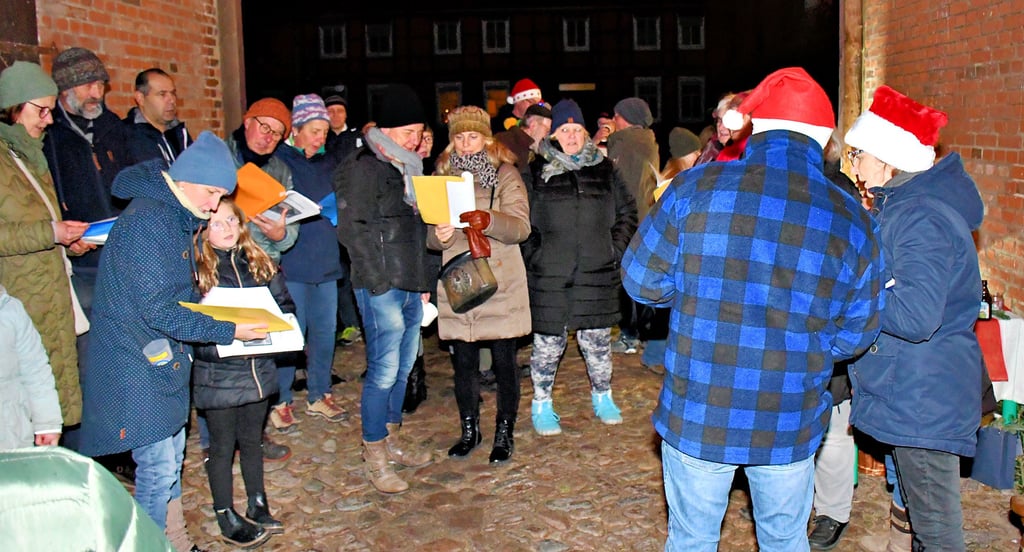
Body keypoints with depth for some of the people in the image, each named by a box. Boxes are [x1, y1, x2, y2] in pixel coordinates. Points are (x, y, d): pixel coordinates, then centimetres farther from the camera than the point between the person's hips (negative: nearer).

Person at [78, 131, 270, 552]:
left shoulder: (177, 217, 11)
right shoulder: (147, 221, -20)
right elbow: (159, 310, -24)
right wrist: (228, 331, -22)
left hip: (163, 359, 10)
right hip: (137, 364, -10)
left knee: (172, 459, 18)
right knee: (158, 469, -4)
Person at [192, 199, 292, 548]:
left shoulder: (259, 263, 4)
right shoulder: (195, 271, -10)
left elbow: (285, 304, 8)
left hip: (258, 369, 4)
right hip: (217, 375, -4)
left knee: (251, 440, 19)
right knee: (223, 446, 10)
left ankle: (257, 506, 35)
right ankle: (227, 519, 23)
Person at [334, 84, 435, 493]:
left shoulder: (408, 167, 17)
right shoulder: (363, 167, -9)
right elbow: (351, 227, -13)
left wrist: (423, 278, 15)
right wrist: (378, 280, -14)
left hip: (411, 284, 8)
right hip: (381, 286, -8)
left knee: (404, 366, 14)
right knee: (384, 370, -6)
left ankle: (392, 440, 28)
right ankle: (374, 457, 6)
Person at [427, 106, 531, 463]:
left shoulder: (505, 175, 1)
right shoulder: (442, 177, 11)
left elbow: (521, 227, -11)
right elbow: (428, 235, 9)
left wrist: (487, 220, -29)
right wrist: (438, 235, -15)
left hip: (501, 283, -3)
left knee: (504, 360, 3)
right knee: (463, 360, 8)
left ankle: (504, 432, 18)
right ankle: (469, 430, 25)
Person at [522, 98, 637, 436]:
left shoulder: (603, 169, 9)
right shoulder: (536, 172, 0)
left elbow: (627, 213, 15)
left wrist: (615, 250, 6)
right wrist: (533, 255, -6)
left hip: (597, 273, 2)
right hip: (549, 275, -2)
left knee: (597, 339, 11)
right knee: (549, 341, 4)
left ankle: (602, 396, 31)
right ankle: (541, 404, 20)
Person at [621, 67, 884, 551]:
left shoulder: (697, 187, -13)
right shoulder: (854, 221, -8)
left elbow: (641, 282, -6)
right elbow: (853, 336, 1)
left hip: (695, 417, -1)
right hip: (789, 428, 1)